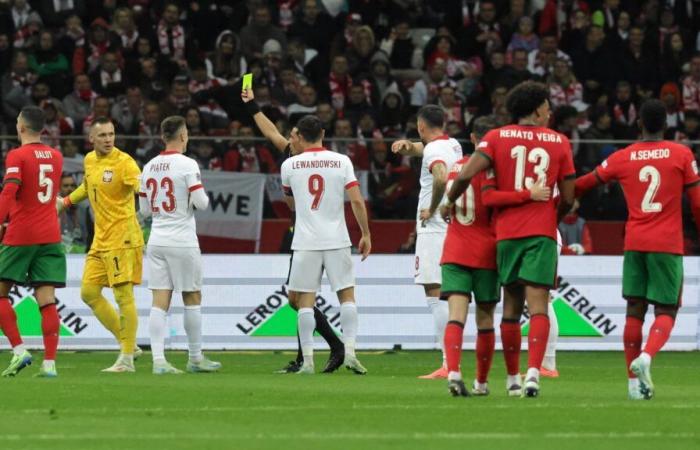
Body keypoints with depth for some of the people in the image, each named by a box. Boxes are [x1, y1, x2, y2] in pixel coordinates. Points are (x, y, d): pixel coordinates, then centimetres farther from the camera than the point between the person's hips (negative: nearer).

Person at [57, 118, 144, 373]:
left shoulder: (123, 162, -13)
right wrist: (66, 202, 34)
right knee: (89, 293, 7)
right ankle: (127, 344, 16)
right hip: (101, 239, 8)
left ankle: (127, 359, -3)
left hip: (122, 238, -8)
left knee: (123, 295, -8)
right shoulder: (90, 161, 11)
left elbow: (141, 187, -27)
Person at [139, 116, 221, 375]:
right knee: (192, 298, 9)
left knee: (160, 302, 0)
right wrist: (203, 197, 8)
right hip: (182, 241, -5)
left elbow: (144, 210, 12)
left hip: (157, 241, 5)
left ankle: (158, 360, -10)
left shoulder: (149, 167, 7)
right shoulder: (187, 164, -10)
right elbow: (201, 202, -14)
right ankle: (196, 358, 16)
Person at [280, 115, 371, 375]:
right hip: (337, 240, 0)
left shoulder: (290, 165, 1)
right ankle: (349, 351, -2)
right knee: (347, 294, 9)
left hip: (305, 242, 0)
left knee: (306, 299, 3)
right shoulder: (341, 162, -1)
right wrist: (366, 234, 3)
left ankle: (308, 359, -1)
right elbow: (356, 201, -5)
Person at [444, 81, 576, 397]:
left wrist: (448, 202, 6)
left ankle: (512, 378, 18)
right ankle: (534, 370, -26)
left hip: (507, 232, 2)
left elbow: (465, 175, -11)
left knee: (511, 306, 12)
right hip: (542, 232, -2)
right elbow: (568, 198, 6)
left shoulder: (497, 138, 3)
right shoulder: (559, 142, 4)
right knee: (538, 305, -8)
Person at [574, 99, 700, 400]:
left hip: (635, 243, 2)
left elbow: (585, 183, 17)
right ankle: (646, 357, -27)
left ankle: (635, 381, 5)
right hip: (668, 245, -2)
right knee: (666, 312, 1)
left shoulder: (622, 159, 4)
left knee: (635, 309, 8)